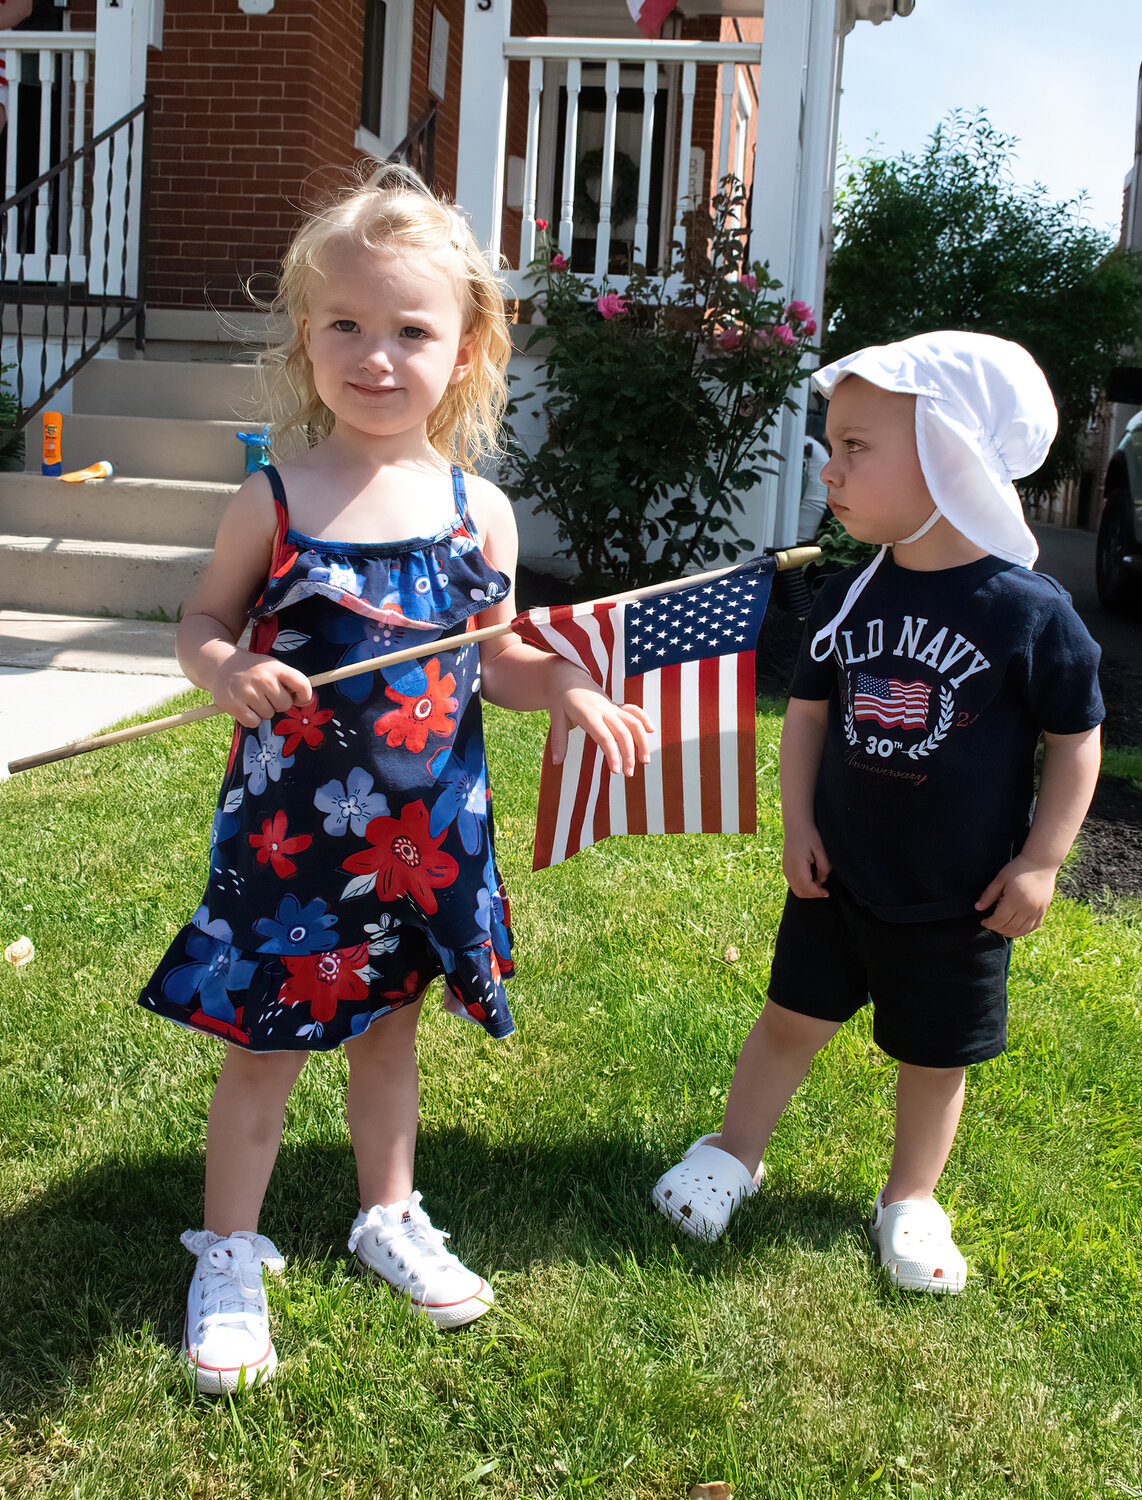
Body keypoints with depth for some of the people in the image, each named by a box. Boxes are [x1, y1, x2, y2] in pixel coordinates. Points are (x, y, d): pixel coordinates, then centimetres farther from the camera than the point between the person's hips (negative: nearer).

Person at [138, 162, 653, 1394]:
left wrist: (559, 686, -11)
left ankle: (388, 1218, 42)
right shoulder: (272, 503, -10)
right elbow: (204, 621, 1)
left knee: (390, 1028, 20)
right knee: (264, 1048, 8)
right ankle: (229, 1257, 29)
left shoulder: (480, 510, -2)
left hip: (428, 830, 3)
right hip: (292, 825, -2)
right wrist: (226, 669, -21)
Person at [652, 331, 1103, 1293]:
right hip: (840, 875, 3)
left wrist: (1040, 860, -9)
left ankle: (910, 1200, 35)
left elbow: (1076, 740, -8)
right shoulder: (851, 595, -4)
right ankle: (733, 1154, 34)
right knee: (794, 1018, 13)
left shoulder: (1030, 611, -17)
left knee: (936, 1054, 13)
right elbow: (809, 711, 6)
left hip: (961, 895, -2)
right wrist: (800, 825, 0)